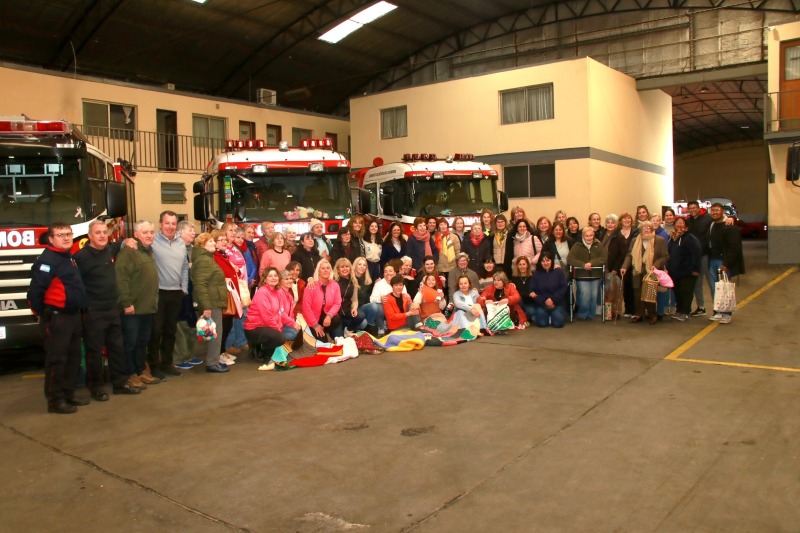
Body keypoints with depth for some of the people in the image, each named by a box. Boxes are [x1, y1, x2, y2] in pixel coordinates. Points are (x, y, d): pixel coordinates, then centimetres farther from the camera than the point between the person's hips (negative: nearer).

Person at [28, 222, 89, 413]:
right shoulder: (47, 260, -17)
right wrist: (41, 314, -10)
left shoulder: (69, 257, 13)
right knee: (56, 360, -1)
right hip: (57, 318, -9)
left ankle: (69, 394, 27)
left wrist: (80, 311, 16)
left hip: (74, 316, 9)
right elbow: (35, 290, -21)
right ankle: (55, 400, 8)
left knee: (74, 357, 16)